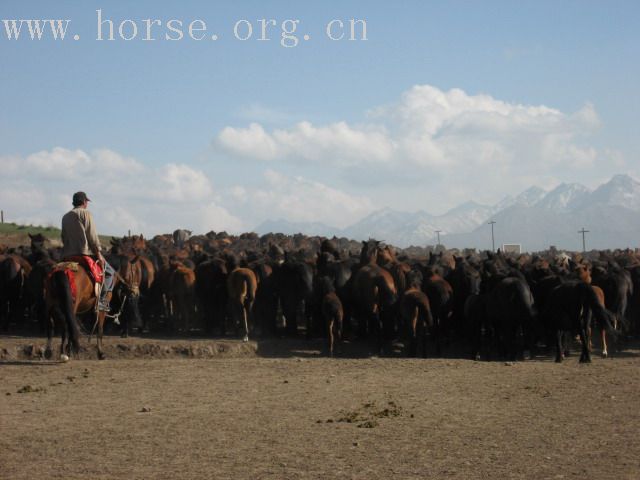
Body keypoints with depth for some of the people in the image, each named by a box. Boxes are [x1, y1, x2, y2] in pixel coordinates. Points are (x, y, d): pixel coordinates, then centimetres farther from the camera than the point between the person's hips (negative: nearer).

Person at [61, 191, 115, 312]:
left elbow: (64, 238, 19)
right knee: (109, 272, 5)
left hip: (68, 255, 6)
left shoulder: (65, 217, 17)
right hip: (86, 252, -6)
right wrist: (99, 253, -10)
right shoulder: (85, 213, -3)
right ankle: (101, 299, -8)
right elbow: (92, 235, -9)